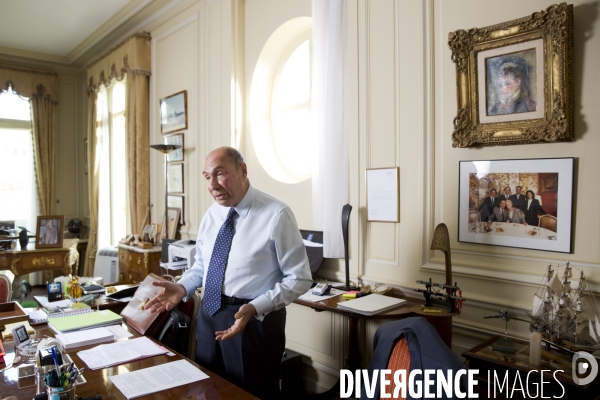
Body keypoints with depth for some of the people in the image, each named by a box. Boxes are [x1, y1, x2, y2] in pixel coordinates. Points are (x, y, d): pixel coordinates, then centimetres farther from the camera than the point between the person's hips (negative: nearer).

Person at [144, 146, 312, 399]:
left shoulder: (276, 214, -17)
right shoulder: (212, 214, 3)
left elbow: (299, 279, -16)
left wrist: (255, 307, -26)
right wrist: (182, 288, -5)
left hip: (255, 318, -6)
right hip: (209, 313, 6)